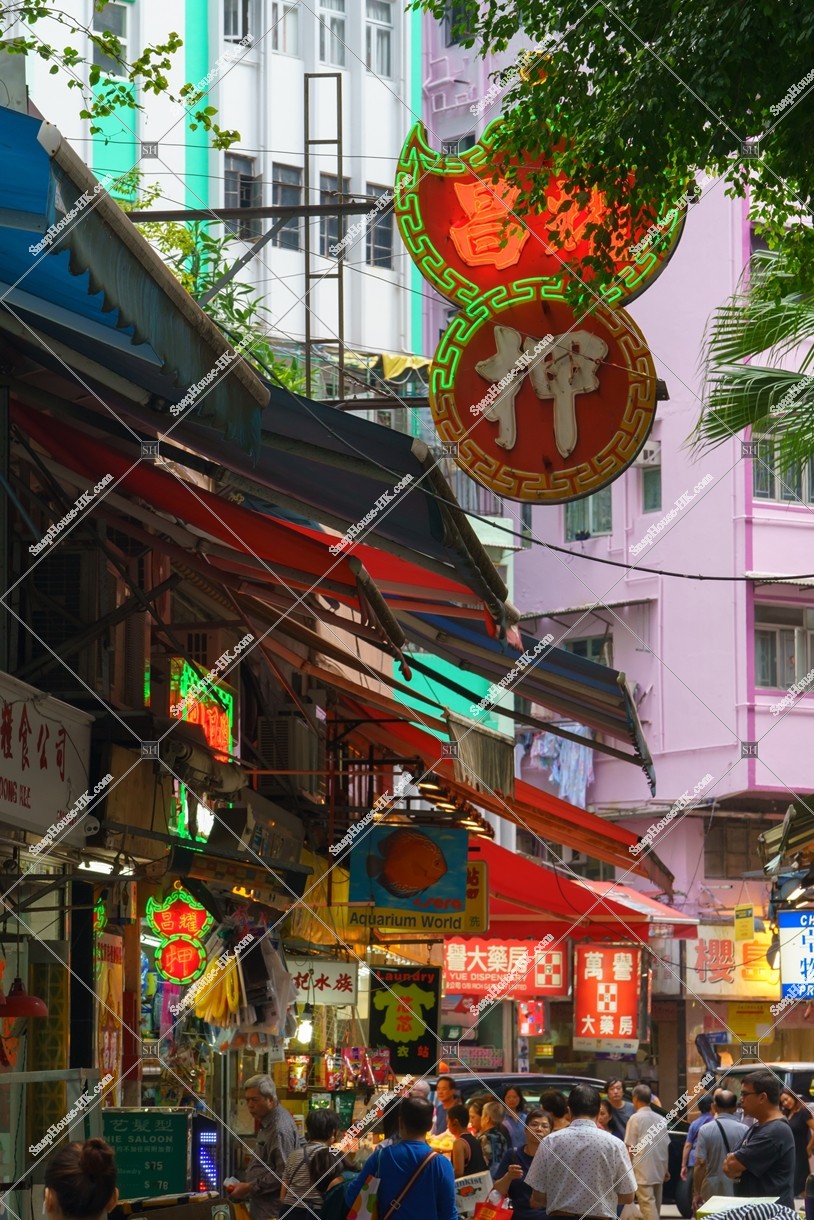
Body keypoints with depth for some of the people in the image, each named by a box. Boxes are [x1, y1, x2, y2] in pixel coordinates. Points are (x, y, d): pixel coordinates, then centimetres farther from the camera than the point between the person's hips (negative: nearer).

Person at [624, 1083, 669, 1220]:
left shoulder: (635, 1118, -8)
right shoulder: (660, 1119, 10)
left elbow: (630, 1147, -9)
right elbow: (666, 1146, 15)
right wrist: (665, 1169, 24)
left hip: (642, 1171, -7)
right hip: (659, 1170, 7)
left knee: (648, 1206, -11)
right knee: (655, 1206, 14)